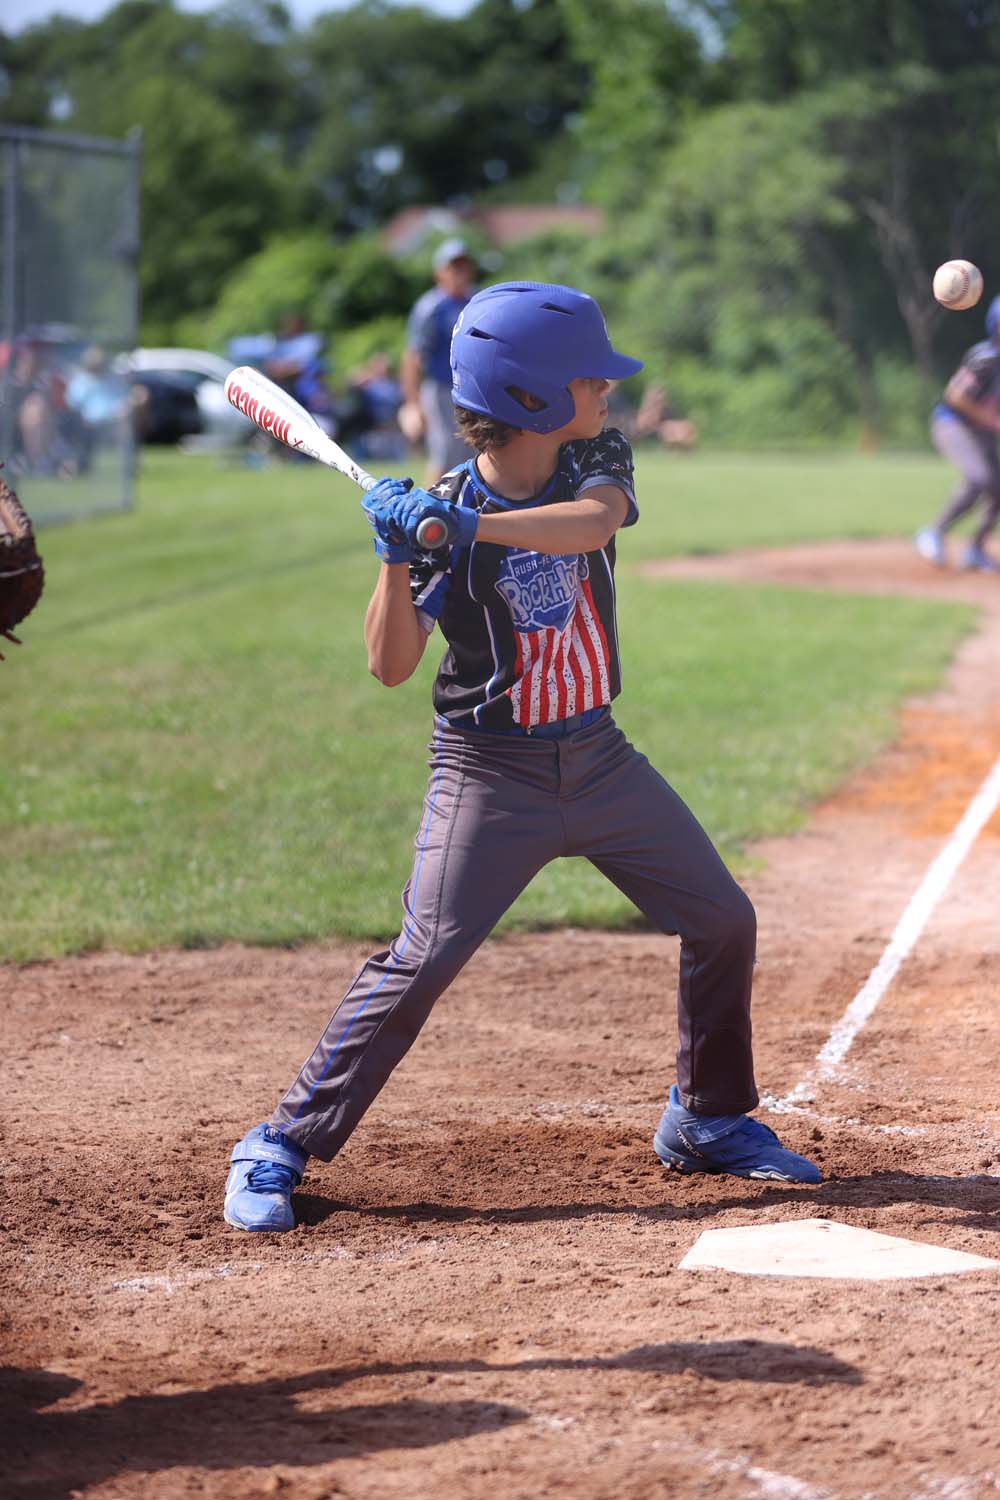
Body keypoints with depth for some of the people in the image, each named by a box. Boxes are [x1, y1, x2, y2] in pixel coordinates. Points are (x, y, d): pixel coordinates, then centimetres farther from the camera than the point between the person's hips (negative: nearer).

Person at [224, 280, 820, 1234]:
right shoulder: (441, 514, -15)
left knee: (723, 923, 8)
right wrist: (398, 556, -33)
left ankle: (706, 1119, 27)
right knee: (421, 959, -15)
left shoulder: (596, 461, -3)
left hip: (598, 756, 5)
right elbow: (391, 666, -19)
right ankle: (283, 1146, -5)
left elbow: (594, 521, -28)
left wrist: (469, 524, -39)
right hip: (489, 772, -5)